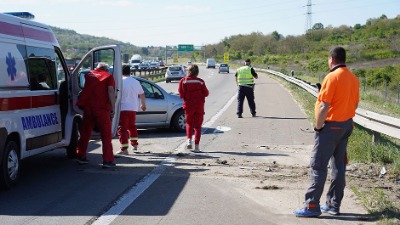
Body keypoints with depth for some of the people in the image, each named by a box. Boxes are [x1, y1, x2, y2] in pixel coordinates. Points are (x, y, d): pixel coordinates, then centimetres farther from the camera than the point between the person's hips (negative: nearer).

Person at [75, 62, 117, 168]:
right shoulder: (109, 76, 6)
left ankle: (80, 156, 24)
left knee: (85, 132, 17)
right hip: (101, 108, -4)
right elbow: (111, 91, -7)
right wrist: (112, 109, -8)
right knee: (106, 134, 0)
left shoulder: (89, 74, 20)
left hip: (87, 106, 4)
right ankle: (107, 160, -5)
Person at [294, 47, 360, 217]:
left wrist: (318, 126, -12)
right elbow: (355, 103, 14)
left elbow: (324, 107, -21)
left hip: (331, 126, -8)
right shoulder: (353, 78, 8)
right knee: (338, 165, 12)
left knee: (318, 165, -4)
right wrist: (346, 120, 18)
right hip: (347, 126, 8)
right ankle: (334, 205, 18)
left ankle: (312, 206, -4)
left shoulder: (332, 77, -18)